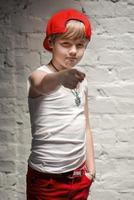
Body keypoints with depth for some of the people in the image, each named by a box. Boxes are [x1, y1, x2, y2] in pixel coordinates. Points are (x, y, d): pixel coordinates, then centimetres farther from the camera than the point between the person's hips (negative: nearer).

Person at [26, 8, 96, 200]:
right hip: (47, 178, -5)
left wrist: (90, 166, 9)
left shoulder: (80, 78, 6)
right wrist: (62, 77, -59)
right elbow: (44, 85, -39)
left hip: (79, 175, 6)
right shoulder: (39, 75, -13)